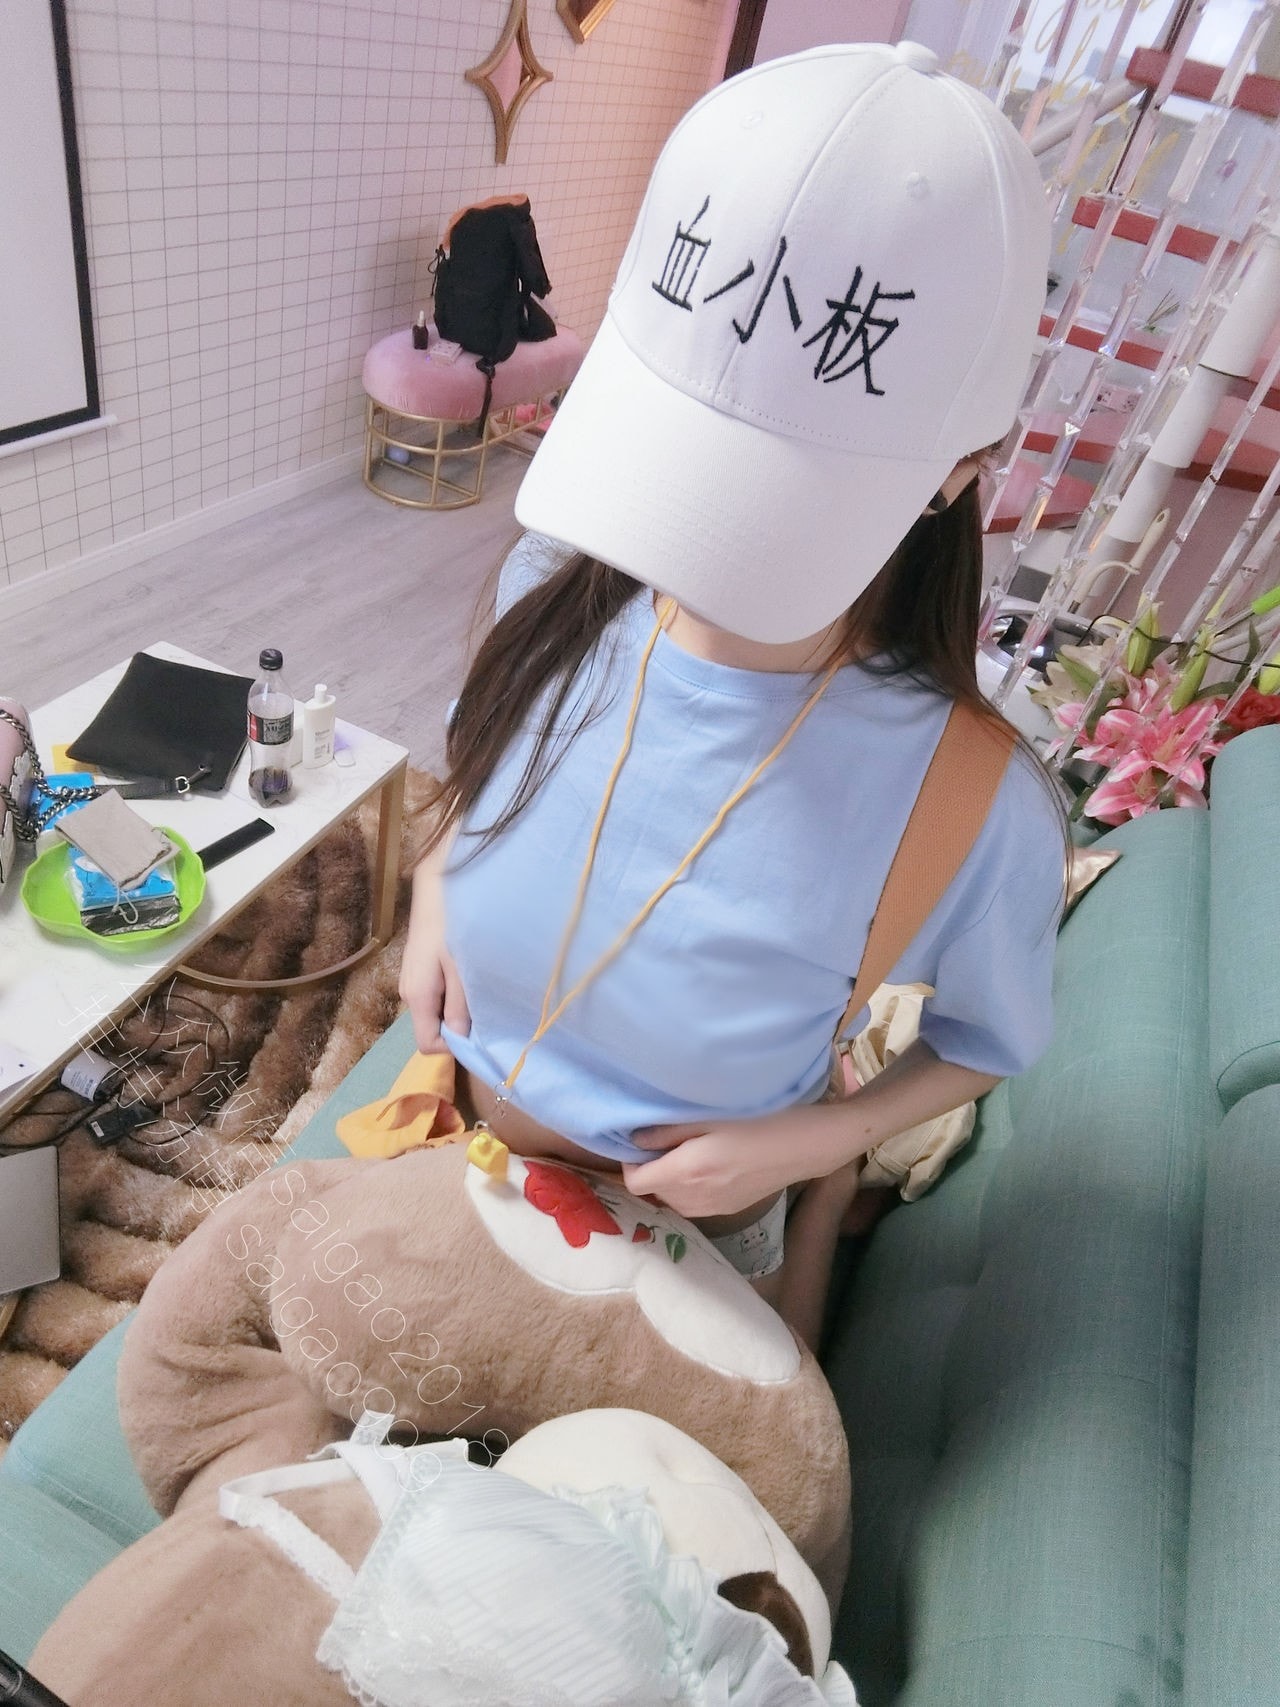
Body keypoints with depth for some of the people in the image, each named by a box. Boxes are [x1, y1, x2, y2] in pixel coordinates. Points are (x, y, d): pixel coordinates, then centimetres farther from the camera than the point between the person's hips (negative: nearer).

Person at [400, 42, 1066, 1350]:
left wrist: (807, 1142, -21)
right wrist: (435, 885, -14)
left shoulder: (977, 810, -31)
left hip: (685, 1235, -3)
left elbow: (989, 1039, -10)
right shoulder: (557, 584, -22)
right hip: (462, 1147, 4)